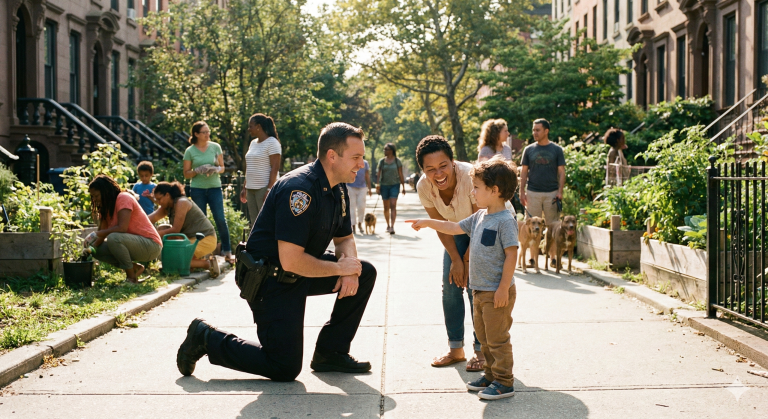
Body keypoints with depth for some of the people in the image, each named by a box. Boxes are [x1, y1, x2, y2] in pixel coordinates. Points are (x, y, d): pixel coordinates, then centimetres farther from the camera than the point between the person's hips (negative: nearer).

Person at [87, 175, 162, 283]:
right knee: (97, 250, -2)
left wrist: (97, 234, -23)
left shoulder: (123, 198, -15)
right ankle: (134, 268, 4)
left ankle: (131, 277, -17)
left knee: (113, 238, -32)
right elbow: (103, 232, 5)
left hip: (151, 245, -9)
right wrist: (92, 247, -13)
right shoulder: (105, 207, 12)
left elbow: (122, 228, -26)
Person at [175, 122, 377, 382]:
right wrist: (340, 267, -19)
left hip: (301, 273, 9)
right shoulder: (299, 189, -27)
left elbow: (345, 238, 15)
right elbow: (291, 260, -31)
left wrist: (350, 266, -8)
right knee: (285, 369, -10)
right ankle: (207, 339, 6)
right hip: (272, 280, -9)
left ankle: (331, 352, 8)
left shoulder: (337, 189, 4)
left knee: (365, 273, -1)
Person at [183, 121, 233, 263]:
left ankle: (227, 252, 1)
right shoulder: (190, 151, 1)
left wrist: (216, 169, -13)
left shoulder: (215, 147, 5)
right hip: (197, 189, 0)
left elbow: (222, 167, 10)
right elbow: (186, 174, 4)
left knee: (220, 220, -6)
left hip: (214, 187, 1)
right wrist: (198, 171, -15)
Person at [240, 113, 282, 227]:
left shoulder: (272, 142, -8)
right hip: (251, 188, 8)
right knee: (254, 223, 7)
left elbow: (275, 168, -15)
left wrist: (269, 189, -21)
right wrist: (244, 188, 18)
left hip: (264, 188, -8)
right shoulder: (253, 143, 17)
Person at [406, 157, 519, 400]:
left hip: (497, 293, -9)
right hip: (480, 290, 9)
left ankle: (504, 382, 5)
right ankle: (491, 375, 28)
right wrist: (427, 223, 22)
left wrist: (503, 288, -21)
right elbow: (455, 228, 23)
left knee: (497, 338, -3)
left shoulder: (505, 221, -17)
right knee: (483, 336, 17)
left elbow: (511, 255, -20)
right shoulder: (480, 217, 10)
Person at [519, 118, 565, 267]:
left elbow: (561, 172, 5)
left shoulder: (557, 150, 5)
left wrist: (560, 192, -5)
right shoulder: (529, 150, 8)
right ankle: (533, 257, 6)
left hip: (551, 193, -1)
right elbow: (524, 172, 9)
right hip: (532, 193, 1)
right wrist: (522, 192, 1)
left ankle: (554, 257, 7)